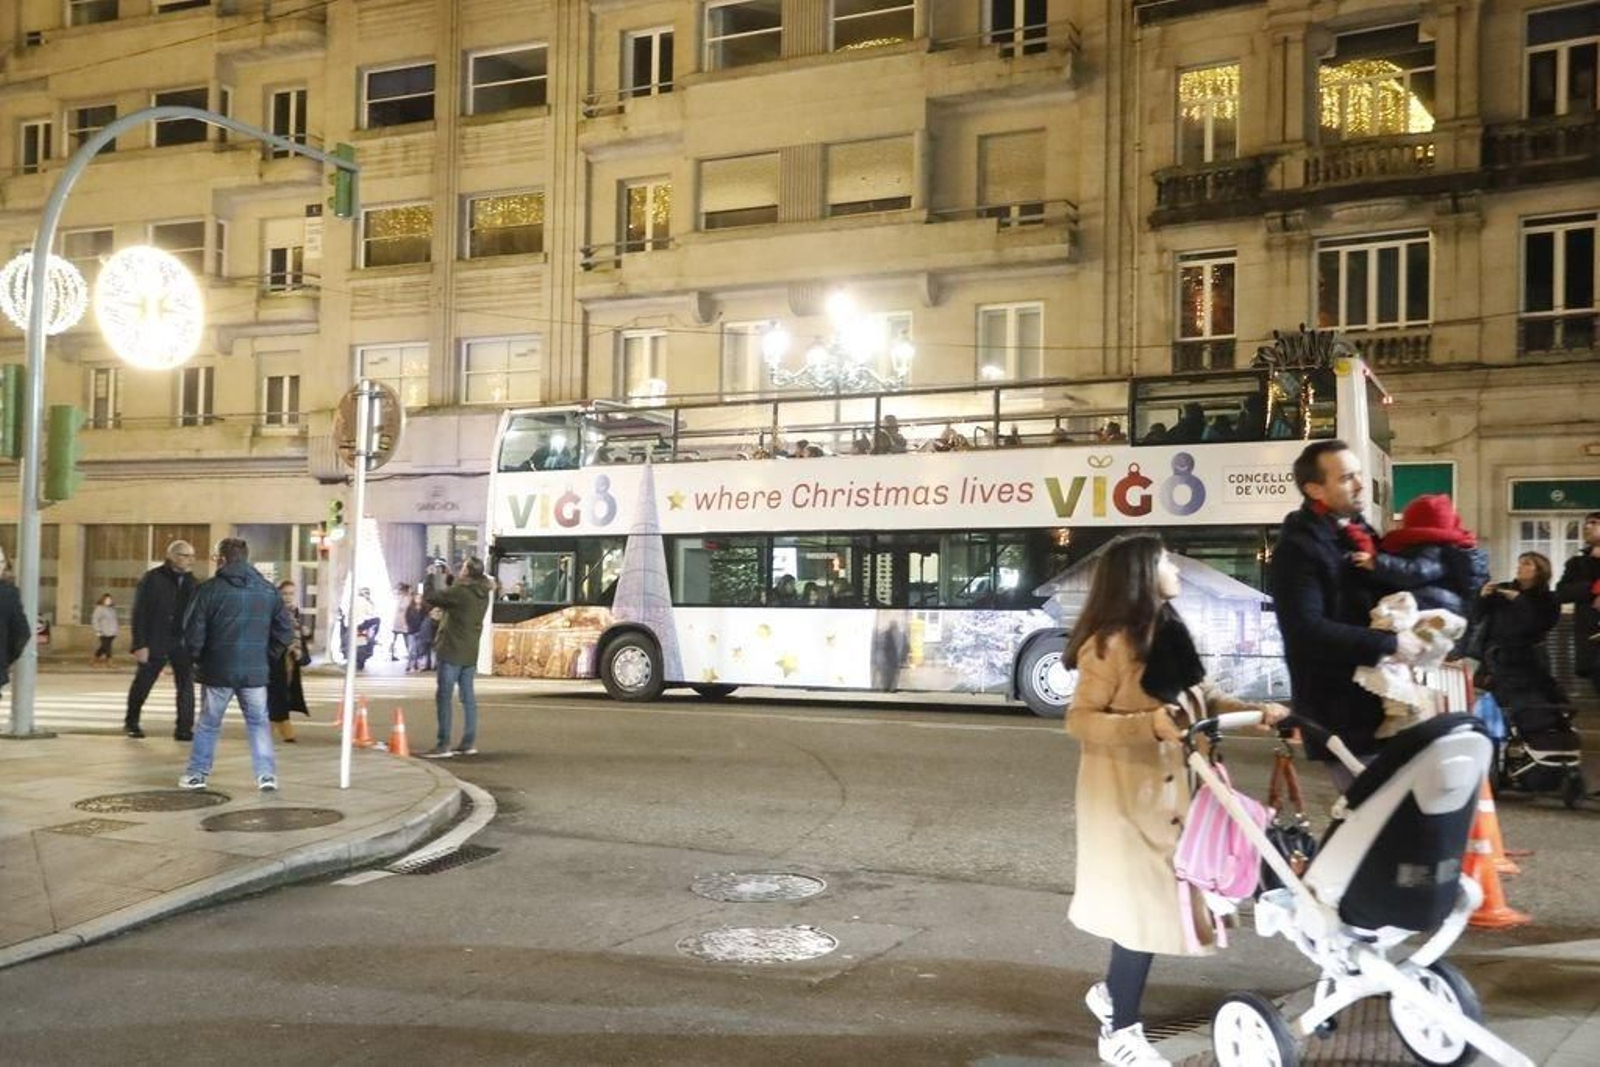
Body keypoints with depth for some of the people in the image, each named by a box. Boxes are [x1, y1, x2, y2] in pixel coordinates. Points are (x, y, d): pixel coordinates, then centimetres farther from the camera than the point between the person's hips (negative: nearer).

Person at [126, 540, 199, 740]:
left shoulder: (190, 581, 6)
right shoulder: (152, 579, -9)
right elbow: (139, 614, -11)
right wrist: (139, 645, -15)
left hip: (182, 643, 3)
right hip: (155, 643, -3)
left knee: (186, 685, -6)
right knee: (142, 684, 11)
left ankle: (184, 728, -2)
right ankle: (131, 723, 30)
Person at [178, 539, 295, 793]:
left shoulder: (209, 589, -8)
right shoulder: (268, 591, 4)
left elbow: (193, 632, -8)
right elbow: (286, 632, 5)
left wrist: (197, 659, 9)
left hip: (218, 670, -2)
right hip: (255, 672, 2)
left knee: (208, 723, 13)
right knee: (258, 723, 11)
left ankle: (197, 774, 19)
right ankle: (266, 774, 5)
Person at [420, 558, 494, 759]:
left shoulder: (460, 592, -17)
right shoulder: (482, 594, 8)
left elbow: (429, 597, -10)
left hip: (452, 652, -8)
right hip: (470, 653, 8)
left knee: (443, 696, -4)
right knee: (468, 697, 11)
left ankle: (443, 744, -6)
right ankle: (469, 742, 14)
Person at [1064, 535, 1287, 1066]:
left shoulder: (1169, 632, 8)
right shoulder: (1109, 643, -18)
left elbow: (1202, 694, 14)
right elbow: (1080, 720, -19)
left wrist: (1255, 711, 1)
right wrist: (1150, 724, -30)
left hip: (1167, 785, 8)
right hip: (1125, 791, -8)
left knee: (1159, 900, 15)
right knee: (1146, 904, -2)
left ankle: (1113, 992, 36)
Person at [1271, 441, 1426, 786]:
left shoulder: (1361, 534, 15)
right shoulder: (1298, 548, -12)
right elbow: (1307, 630, -24)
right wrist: (1390, 643, -21)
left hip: (1380, 701, 8)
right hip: (1340, 714, -8)